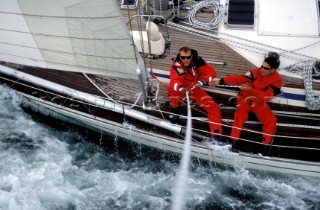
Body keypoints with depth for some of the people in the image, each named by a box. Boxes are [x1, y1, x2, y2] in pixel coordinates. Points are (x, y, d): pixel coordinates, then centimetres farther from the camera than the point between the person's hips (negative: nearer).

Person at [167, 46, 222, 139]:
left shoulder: (197, 61, -18)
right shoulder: (176, 65, -24)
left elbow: (211, 72, -21)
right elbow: (174, 80, -38)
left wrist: (203, 80, -41)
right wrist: (180, 87, -61)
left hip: (195, 89, 2)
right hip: (182, 90, -2)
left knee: (213, 107, -11)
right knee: (172, 89, -35)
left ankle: (216, 134, -1)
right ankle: (177, 110, -7)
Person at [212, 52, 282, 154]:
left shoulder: (277, 80, -14)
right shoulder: (257, 72, -17)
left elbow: (266, 95, -22)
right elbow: (240, 78, -24)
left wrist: (250, 89, -32)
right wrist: (221, 81, -33)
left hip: (259, 102, 2)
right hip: (245, 97, -2)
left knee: (271, 120, -12)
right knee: (241, 114, -28)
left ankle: (265, 146, 2)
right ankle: (234, 141, -21)